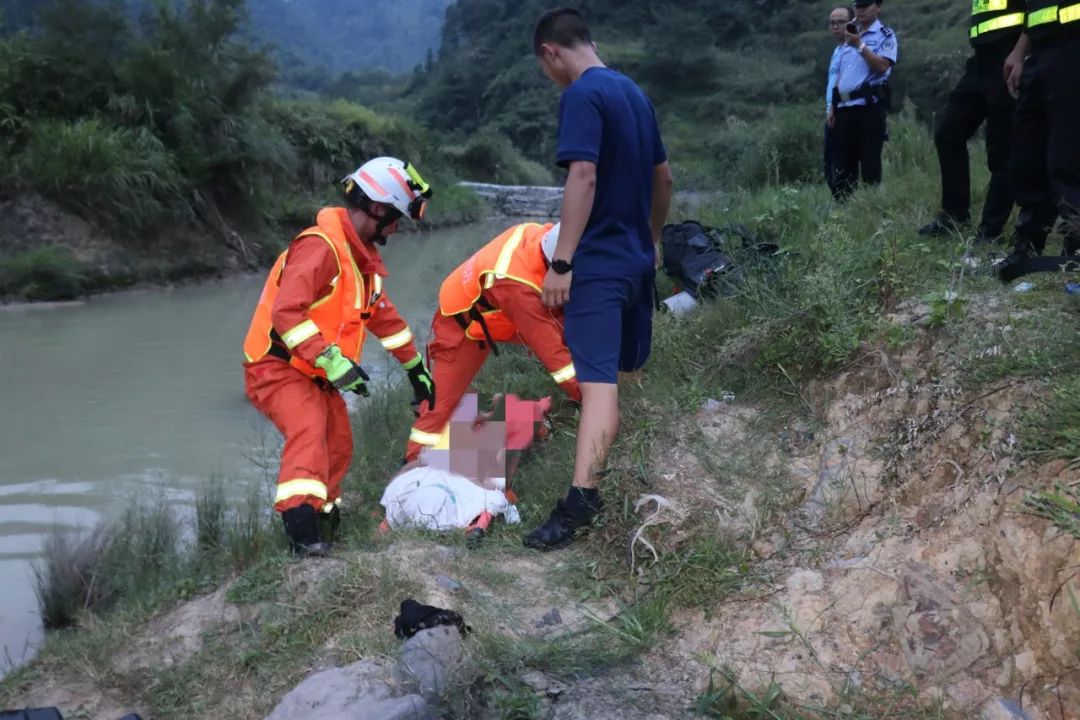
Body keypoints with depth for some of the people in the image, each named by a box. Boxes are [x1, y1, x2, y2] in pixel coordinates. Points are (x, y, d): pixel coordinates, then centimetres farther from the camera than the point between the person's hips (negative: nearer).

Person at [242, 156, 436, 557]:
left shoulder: (361, 256, 9)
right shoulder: (320, 247, -23)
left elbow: (382, 314, 20)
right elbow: (286, 312, -33)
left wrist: (415, 366, 23)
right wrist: (331, 360, -38)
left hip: (315, 373, 9)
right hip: (277, 368, -9)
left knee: (338, 445, 14)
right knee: (309, 430, -30)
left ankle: (323, 514, 33)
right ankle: (299, 523, -37)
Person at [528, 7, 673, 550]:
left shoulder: (581, 95, -13)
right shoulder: (634, 92, 14)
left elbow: (583, 178, -23)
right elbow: (663, 177, 20)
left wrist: (561, 262, -22)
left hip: (598, 263, -8)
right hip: (637, 257, 8)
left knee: (598, 381, -16)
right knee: (628, 373, 21)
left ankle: (581, 498, -20)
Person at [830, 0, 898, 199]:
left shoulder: (885, 35, 2)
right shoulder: (850, 36, 23)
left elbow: (882, 67, -14)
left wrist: (860, 46, -15)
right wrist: (833, 106, 16)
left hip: (868, 106, -6)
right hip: (844, 107, 6)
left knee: (870, 162, -8)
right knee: (843, 163, 5)